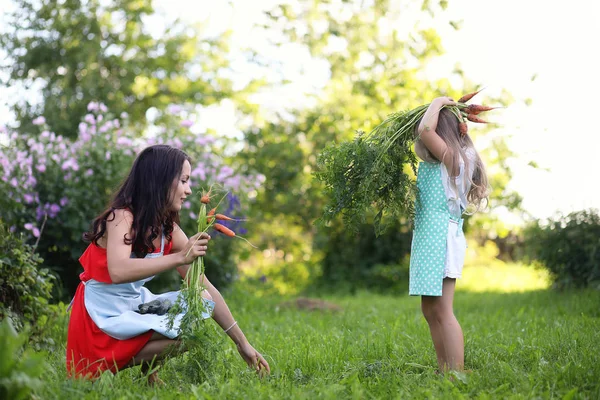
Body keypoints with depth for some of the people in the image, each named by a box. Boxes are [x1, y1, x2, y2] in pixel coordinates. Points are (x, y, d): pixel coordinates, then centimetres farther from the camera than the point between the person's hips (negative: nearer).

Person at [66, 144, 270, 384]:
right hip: (102, 322, -8)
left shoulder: (169, 231, 3)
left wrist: (242, 344, 4)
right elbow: (118, 271, -38)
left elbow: (206, 290, 5)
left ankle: (148, 370, 5)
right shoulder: (121, 217, -17)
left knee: (201, 302, 0)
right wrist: (180, 257, -35)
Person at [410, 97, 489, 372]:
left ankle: (457, 374, -13)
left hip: (440, 235, -10)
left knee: (441, 311, -12)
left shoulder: (450, 158, -12)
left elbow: (425, 130, -26)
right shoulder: (435, 162, 15)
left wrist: (438, 103, -10)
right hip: (428, 236, 10)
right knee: (430, 311, 11)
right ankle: (444, 373, 14)